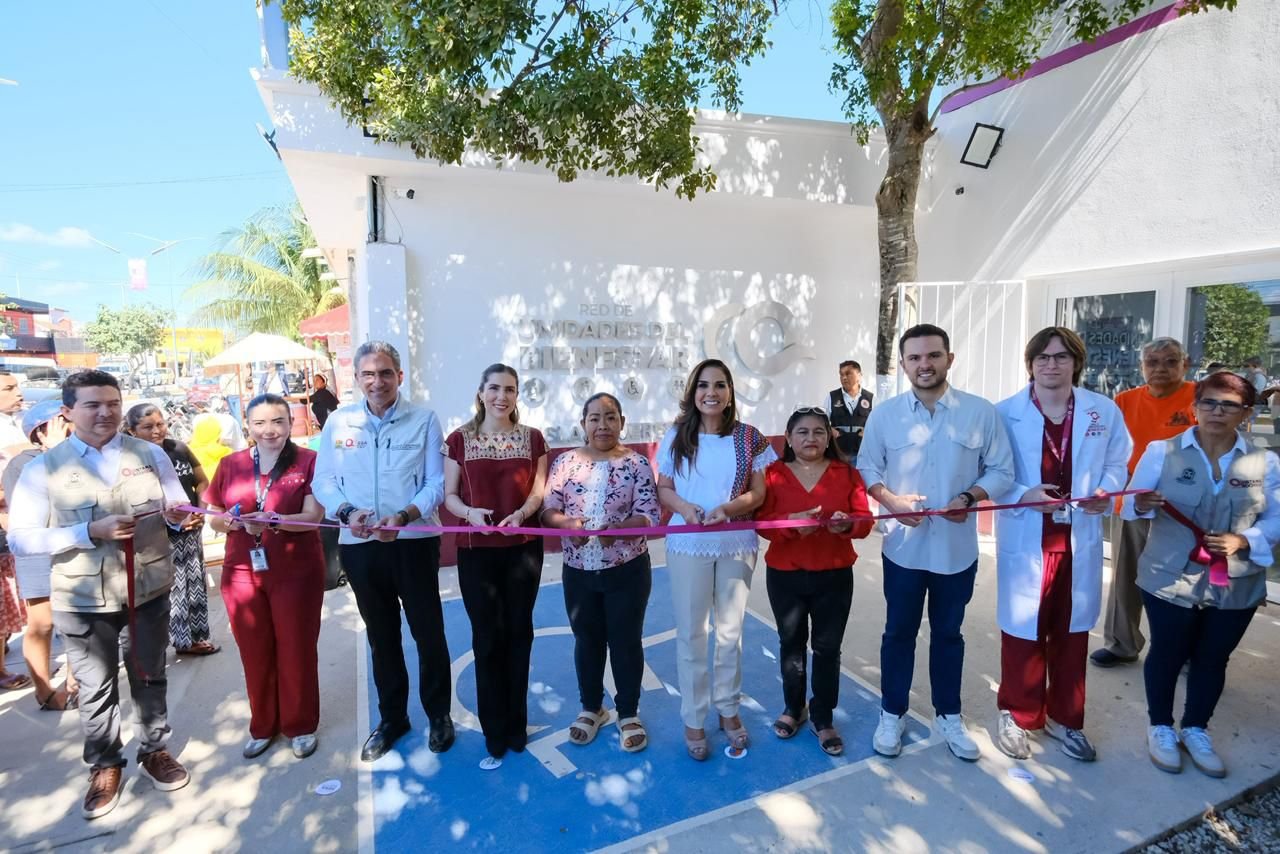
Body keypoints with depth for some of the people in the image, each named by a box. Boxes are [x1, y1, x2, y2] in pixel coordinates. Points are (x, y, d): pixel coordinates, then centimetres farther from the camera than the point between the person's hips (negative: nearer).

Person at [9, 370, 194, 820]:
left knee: (150, 678, 17)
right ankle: (104, 766, 35)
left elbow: (178, 512, 1)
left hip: (149, 591, 1)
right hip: (83, 601, -1)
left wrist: (177, 513, -23)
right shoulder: (43, 469, -7)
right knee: (95, 689, 15)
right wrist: (91, 532, -23)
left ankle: (154, 751, 37)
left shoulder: (151, 454, -2)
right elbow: (20, 538, -11)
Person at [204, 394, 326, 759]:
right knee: (254, 653, 14)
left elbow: (313, 516, -15)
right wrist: (235, 521, -12)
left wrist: (272, 521, -30)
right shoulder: (231, 464, 5)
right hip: (242, 572, 4)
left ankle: (301, 726, 26)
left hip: (296, 572, -3)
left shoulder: (308, 461, -8)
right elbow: (214, 518, 9)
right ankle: (263, 726, 33)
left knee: (296, 651, 7)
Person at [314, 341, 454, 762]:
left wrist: (403, 516, -22)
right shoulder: (338, 421, 2)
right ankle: (391, 718, 36)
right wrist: (347, 512, -15)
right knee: (380, 634, 17)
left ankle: (439, 715, 28)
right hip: (359, 545, 3)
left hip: (414, 541, -2)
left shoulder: (424, 420, -5)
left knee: (428, 631, 7)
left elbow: (436, 483, -7)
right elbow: (323, 481, 4)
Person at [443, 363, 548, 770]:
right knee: (488, 638, 5)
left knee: (518, 633, 12)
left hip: (524, 547, 1)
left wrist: (520, 514, -18)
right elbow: (450, 495, 0)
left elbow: (538, 492, 2)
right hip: (476, 550, -1)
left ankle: (516, 727, 30)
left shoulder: (532, 438, 3)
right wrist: (469, 512, -21)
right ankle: (495, 736, 20)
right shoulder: (459, 439, 0)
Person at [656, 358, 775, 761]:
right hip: (688, 545, 0)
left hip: (736, 544, 1)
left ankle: (728, 710, 36)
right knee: (690, 633, 9)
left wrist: (727, 508, -21)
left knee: (731, 632, 15)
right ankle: (693, 719, 27)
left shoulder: (749, 437, -4)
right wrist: (684, 507, -20)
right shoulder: (677, 436, -4)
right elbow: (663, 488, 0)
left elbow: (758, 493, -2)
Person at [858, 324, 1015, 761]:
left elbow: (1001, 470, -1)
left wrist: (971, 497, -19)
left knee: (948, 633, 17)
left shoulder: (981, 412, -5)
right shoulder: (884, 414, -4)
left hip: (958, 547, 0)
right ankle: (892, 713, 30)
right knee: (899, 632, 13)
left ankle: (949, 715, 36)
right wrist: (892, 500, -17)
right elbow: (867, 467, 1)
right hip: (903, 546, 0)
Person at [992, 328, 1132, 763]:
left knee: (1072, 634, 16)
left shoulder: (1105, 412, 1)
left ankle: (1064, 718, 36)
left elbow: (1117, 464, 9)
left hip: (1080, 541, 3)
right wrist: (1024, 495, -22)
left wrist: (1106, 492, -11)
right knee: (1023, 632, 6)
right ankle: (1017, 715, 27)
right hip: (1025, 543, -3)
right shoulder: (1004, 413, -8)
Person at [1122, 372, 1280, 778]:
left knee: (1213, 659, 16)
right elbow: (1131, 504, -8)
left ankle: (1196, 730, 37)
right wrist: (1142, 506, -31)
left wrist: (1243, 540, -16)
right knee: (1167, 655, 9)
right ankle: (1160, 727, 30)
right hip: (1170, 580, -2)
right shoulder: (1162, 451, -7)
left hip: (1237, 586, 3)